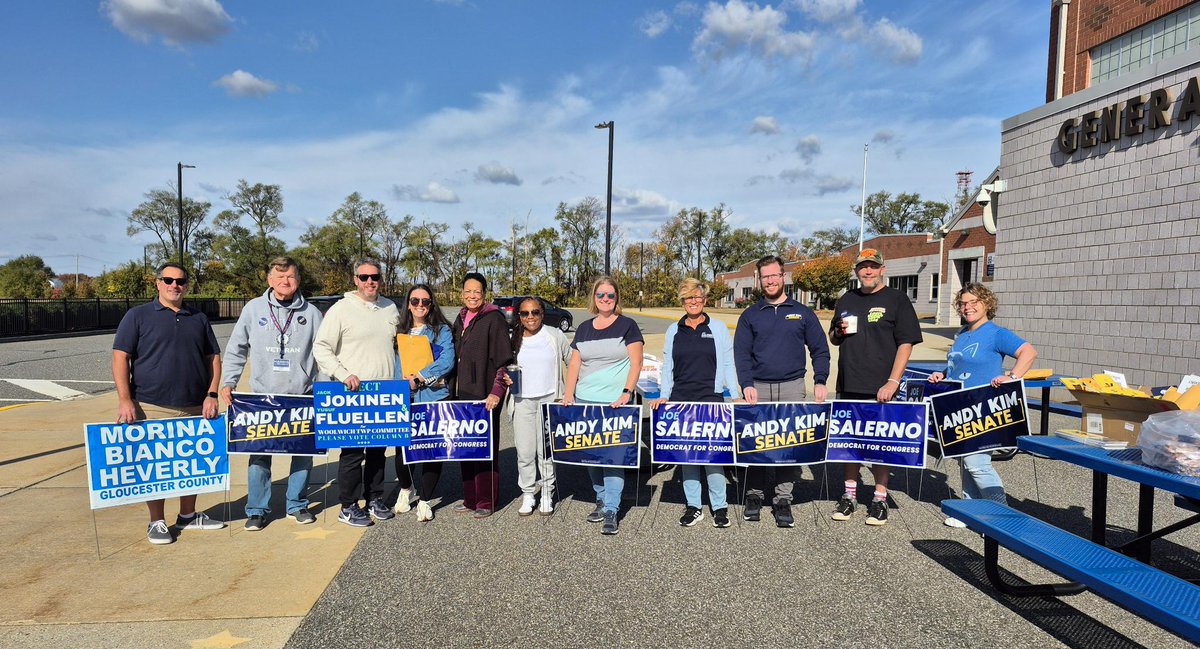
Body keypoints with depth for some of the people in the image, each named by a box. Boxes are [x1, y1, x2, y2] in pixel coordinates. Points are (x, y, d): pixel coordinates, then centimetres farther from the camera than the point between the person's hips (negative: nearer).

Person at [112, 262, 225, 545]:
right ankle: (157, 522, 17)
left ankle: (188, 515, 28)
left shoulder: (199, 319, 13)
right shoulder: (138, 316, 2)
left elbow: (214, 358, 13)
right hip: (152, 408, -3)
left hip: (195, 408, 4)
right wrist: (125, 399, -12)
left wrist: (211, 395, 1)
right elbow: (120, 357, -4)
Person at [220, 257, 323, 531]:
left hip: (303, 396, 1)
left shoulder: (311, 313, 4)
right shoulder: (253, 309, 4)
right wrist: (227, 382, -1)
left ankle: (298, 505, 22)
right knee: (259, 454, 1)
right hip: (263, 396, 0)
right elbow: (236, 350, 9)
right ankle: (256, 510, 16)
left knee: (303, 453, 6)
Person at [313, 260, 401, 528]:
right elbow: (321, 348, -6)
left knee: (378, 449, 13)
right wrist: (343, 375, -17)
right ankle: (348, 507, 11)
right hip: (353, 394, -5)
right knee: (353, 451, -1)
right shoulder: (341, 309, -5)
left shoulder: (390, 308, 12)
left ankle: (375, 499, 26)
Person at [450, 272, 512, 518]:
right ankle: (470, 498, 23)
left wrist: (496, 392, -20)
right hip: (463, 393, 7)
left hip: (484, 395, -7)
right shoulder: (460, 319, 13)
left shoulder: (494, 319, -8)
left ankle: (487, 501, 10)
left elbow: (503, 360, -13)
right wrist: (453, 389, 14)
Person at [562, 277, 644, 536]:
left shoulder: (627, 325, 1)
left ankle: (611, 511, -2)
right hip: (585, 402, 5)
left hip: (616, 403, -4)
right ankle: (601, 499, 24)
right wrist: (569, 393, 0)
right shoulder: (583, 329, 14)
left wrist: (626, 393, -15)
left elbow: (636, 362, -5)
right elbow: (574, 364, 12)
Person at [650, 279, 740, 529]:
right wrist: (664, 395, 2)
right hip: (681, 400, 3)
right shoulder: (674, 331, 10)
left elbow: (728, 364, 6)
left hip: (711, 399, -2)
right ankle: (693, 506, 14)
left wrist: (735, 394, -1)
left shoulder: (719, 328, 5)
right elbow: (667, 367, 12)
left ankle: (720, 506, 8)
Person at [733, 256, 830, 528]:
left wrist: (820, 381, -3)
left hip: (792, 388, 0)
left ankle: (783, 499, 9)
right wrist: (746, 385, -10)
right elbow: (741, 353, 3)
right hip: (759, 388, 0)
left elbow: (820, 350, 10)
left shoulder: (802, 313, 9)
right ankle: (754, 494, 16)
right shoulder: (750, 315, 9)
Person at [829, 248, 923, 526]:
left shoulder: (896, 299, -2)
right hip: (848, 386, 5)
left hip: (880, 388, -5)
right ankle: (850, 494, 22)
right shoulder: (847, 300, 14)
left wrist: (892, 382, -16)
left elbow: (906, 343, -8)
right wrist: (839, 332, -2)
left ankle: (880, 499, 15)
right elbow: (833, 338, 23)